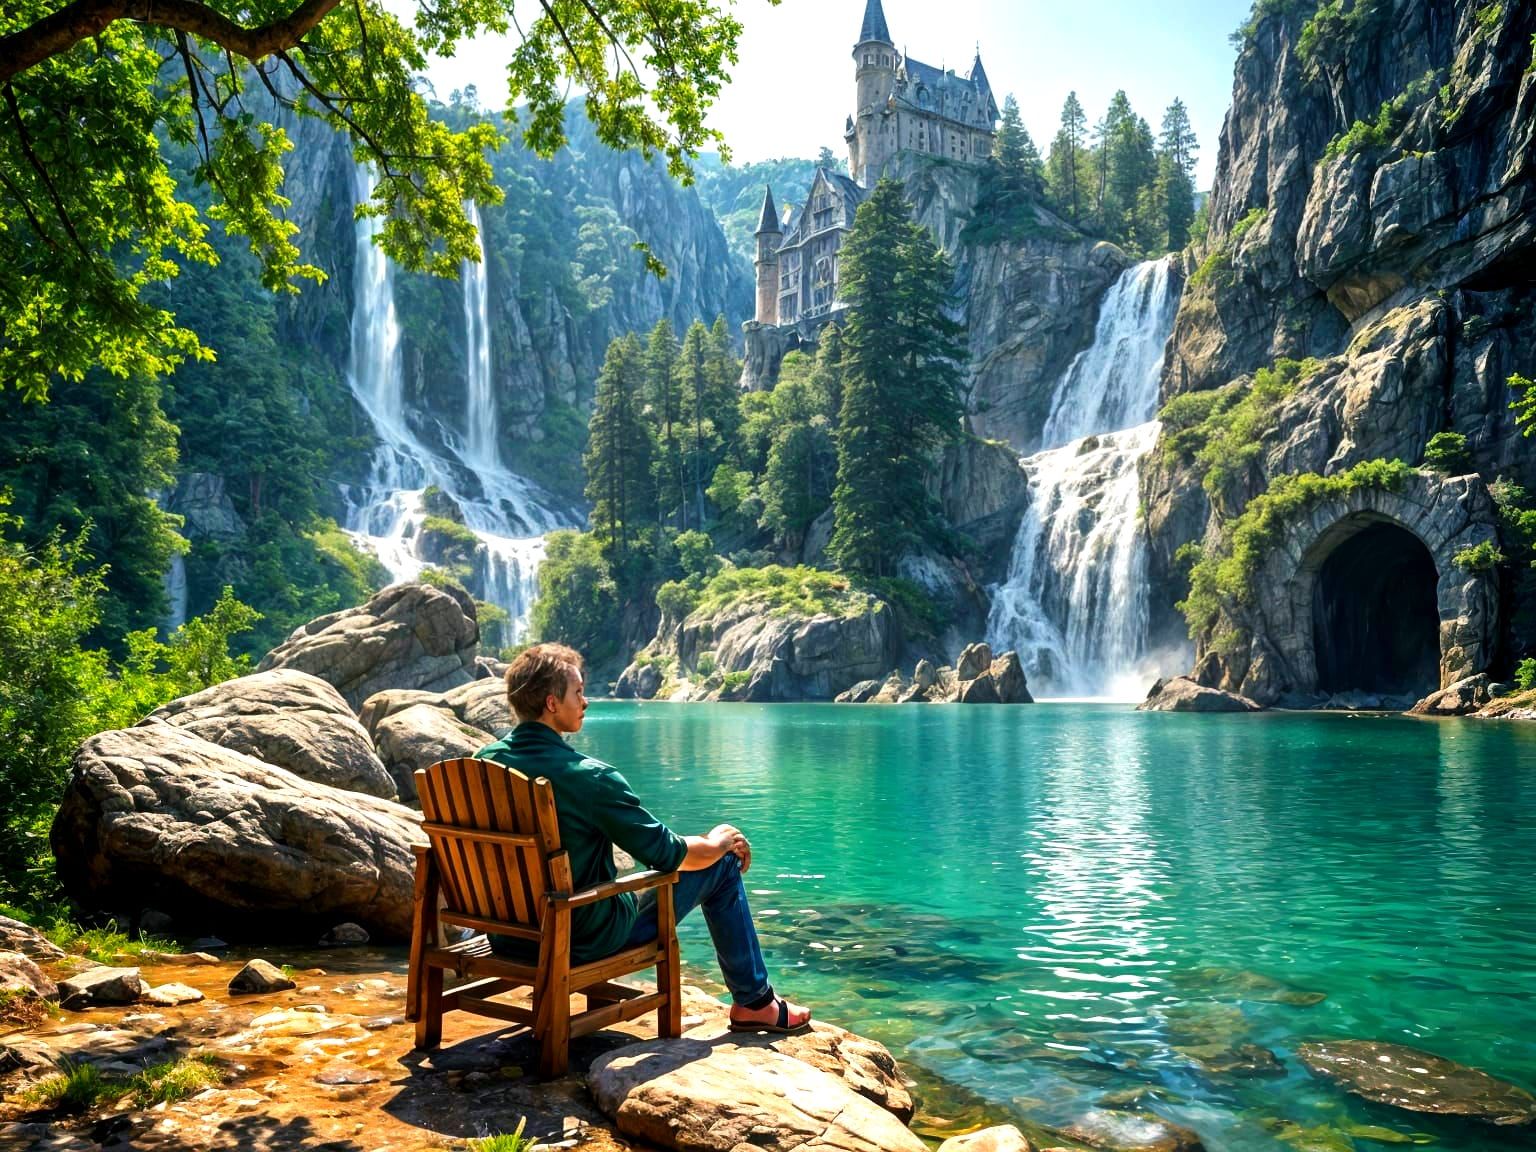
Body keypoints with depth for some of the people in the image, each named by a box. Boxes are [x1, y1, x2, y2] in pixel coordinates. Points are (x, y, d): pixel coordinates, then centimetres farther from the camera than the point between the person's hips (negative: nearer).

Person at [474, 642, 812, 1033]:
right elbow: (669, 854, -16)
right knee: (723, 864, 7)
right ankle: (754, 1002, 20)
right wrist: (719, 842, 5)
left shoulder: (483, 762, -4)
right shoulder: (589, 777, -25)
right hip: (584, 939, -7)